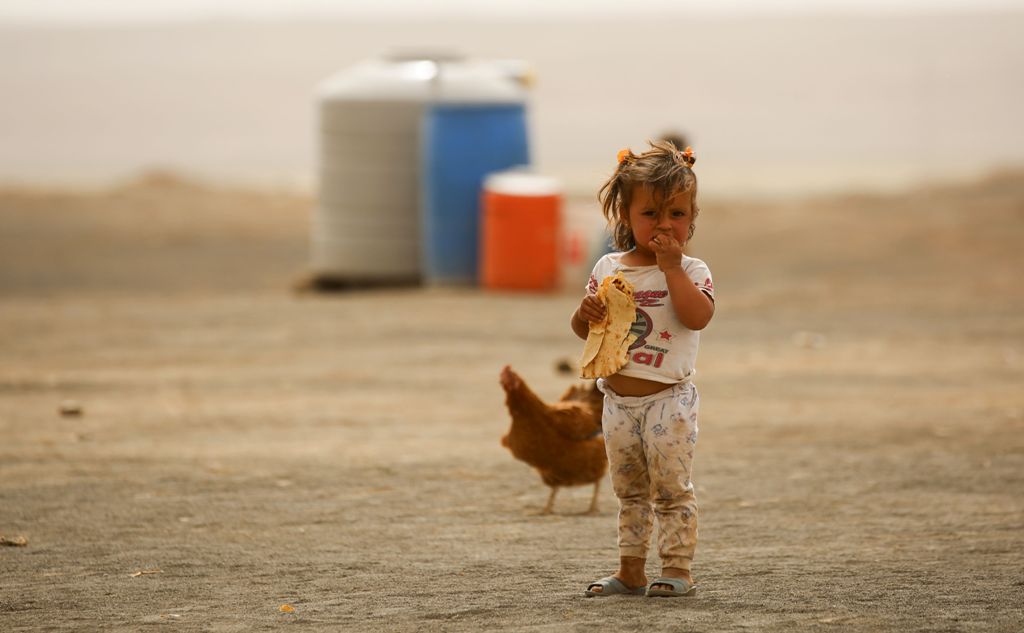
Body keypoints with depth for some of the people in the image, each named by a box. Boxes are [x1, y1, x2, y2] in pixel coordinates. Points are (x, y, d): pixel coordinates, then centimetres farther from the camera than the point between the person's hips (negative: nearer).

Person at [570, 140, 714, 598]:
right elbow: (582, 331, 11)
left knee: (671, 488, -4)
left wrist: (671, 266, -23)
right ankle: (631, 570, 20)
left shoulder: (691, 271, -5)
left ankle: (677, 568, 1)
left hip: (668, 399, -5)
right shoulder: (608, 268, 6)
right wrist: (586, 314, -12)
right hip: (619, 400, 5)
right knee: (629, 491, 13)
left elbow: (698, 316, -25)